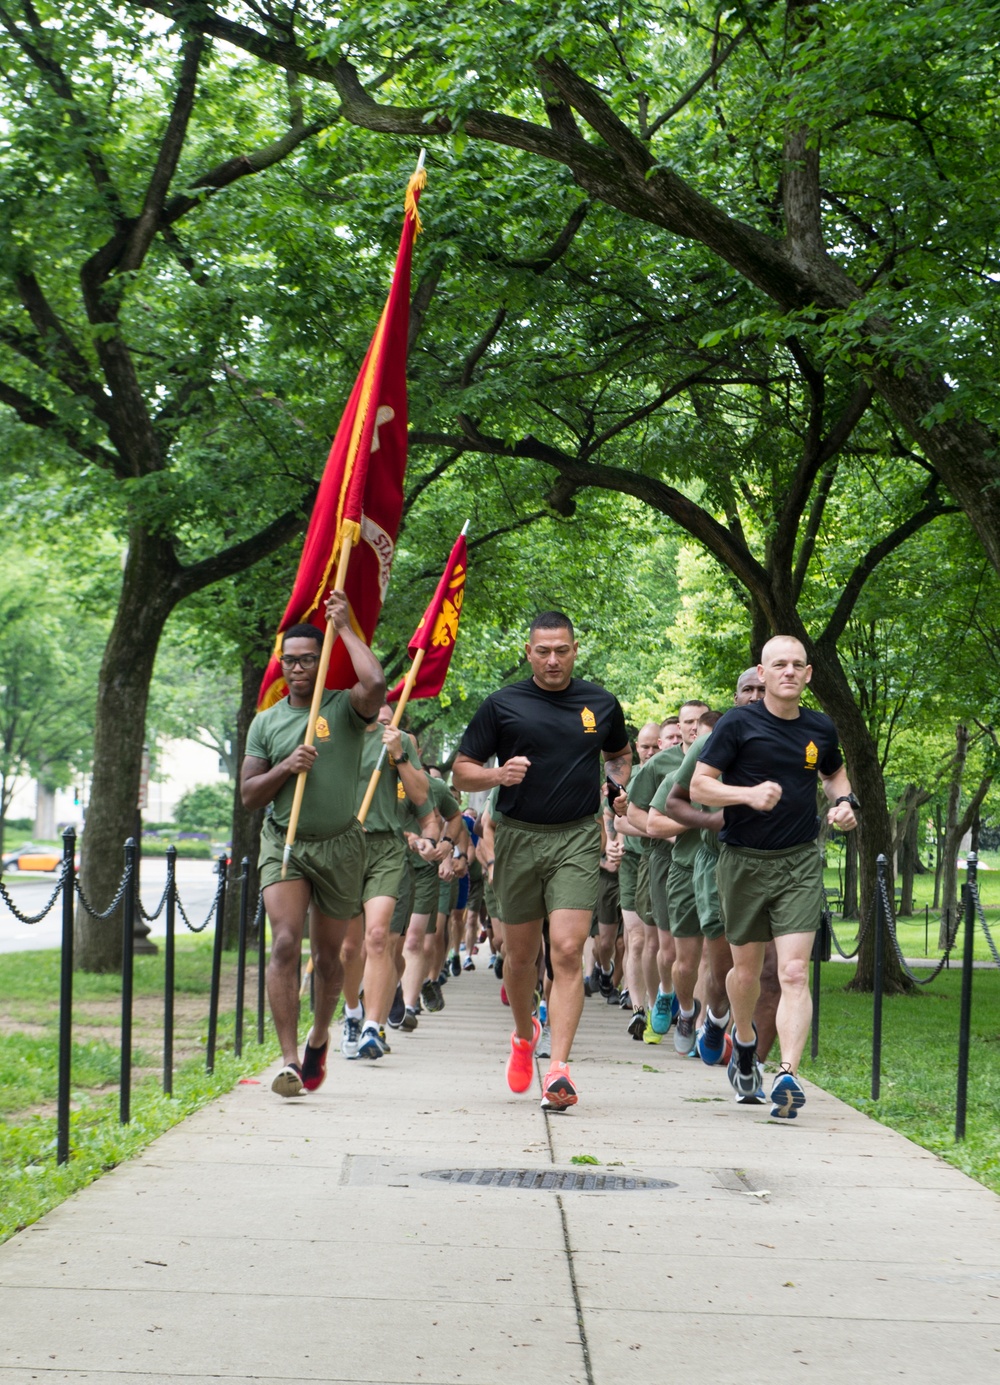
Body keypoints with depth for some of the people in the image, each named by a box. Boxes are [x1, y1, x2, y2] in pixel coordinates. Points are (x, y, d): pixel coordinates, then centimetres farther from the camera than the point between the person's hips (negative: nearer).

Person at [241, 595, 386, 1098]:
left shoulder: (345, 709, -2)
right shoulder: (266, 722, 7)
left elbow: (375, 684, -26)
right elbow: (248, 795, 7)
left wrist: (346, 627, -14)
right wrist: (286, 768, -12)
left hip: (339, 846, -1)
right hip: (283, 843, 1)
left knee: (328, 954, 11)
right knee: (285, 943, -17)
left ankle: (319, 1039, 37)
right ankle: (289, 1059, -20)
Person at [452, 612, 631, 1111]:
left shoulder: (601, 704, 7)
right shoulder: (502, 705, 2)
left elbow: (619, 754, 27)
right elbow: (462, 771, 5)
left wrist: (621, 785, 6)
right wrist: (498, 774, -15)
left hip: (578, 839, -1)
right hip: (518, 837, 1)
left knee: (567, 951, -13)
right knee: (520, 953, 12)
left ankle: (559, 1069, -17)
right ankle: (524, 1034, 41)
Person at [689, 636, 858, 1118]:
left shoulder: (821, 729, 6)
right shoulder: (738, 724, -6)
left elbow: (835, 772, 27)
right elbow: (699, 786, -7)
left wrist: (844, 800, 5)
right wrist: (749, 793, -23)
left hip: (800, 862, 1)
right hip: (744, 862, -1)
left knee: (794, 974, -12)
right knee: (746, 970, 13)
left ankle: (788, 1075, -18)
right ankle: (744, 1039, 43)